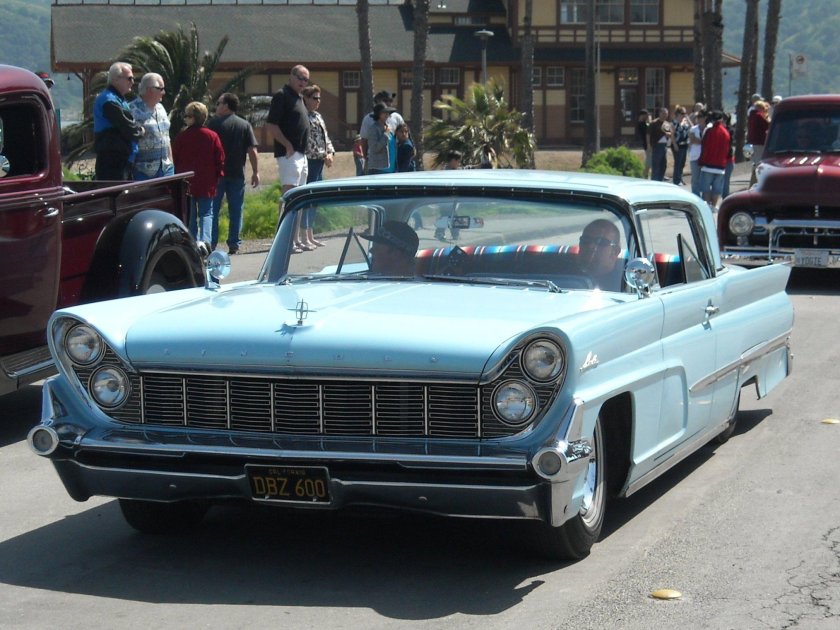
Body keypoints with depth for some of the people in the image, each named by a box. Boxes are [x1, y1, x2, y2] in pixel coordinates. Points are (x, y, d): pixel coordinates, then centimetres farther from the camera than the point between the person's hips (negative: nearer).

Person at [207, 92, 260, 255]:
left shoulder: (214, 123, -3)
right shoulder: (245, 125, 4)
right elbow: (252, 151, -1)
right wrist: (255, 172, 2)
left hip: (217, 173, -2)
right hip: (237, 174, 2)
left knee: (213, 209, 6)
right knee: (236, 211, 7)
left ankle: (211, 243, 3)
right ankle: (234, 244, 5)